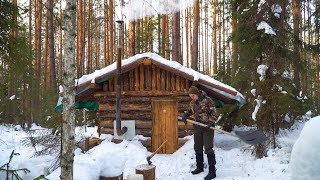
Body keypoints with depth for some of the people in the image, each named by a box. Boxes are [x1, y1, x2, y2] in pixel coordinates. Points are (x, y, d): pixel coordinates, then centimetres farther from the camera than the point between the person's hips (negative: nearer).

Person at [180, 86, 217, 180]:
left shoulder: (208, 100, -15)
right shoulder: (192, 102, 4)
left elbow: (214, 114, -13)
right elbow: (189, 111, 19)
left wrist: (210, 123, -28)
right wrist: (184, 116, -3)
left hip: (207, 127, -7)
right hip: (197, 127, 7)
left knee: (208, 149, -7)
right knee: (198, 148, 14)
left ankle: (212, 172, 0)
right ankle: (200, 167, 30)